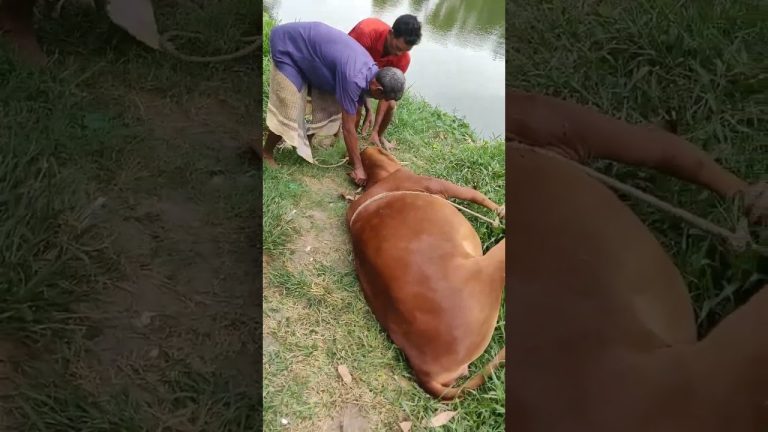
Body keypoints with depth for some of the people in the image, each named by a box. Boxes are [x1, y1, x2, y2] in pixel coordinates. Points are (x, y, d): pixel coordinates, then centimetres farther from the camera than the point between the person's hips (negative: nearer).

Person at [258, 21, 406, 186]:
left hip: (308, 45, 9)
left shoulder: (370, 71, -6)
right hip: (287, 46, -8)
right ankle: (266, 154, 13)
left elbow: (354, 113, 4)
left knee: (331, 105, 7)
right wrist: (358, 166, -18)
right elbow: (348, 128, -27)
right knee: (288, 112, -10)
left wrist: (354, 153, 10)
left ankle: (305, 144, 24)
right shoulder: (354, 78, -34)